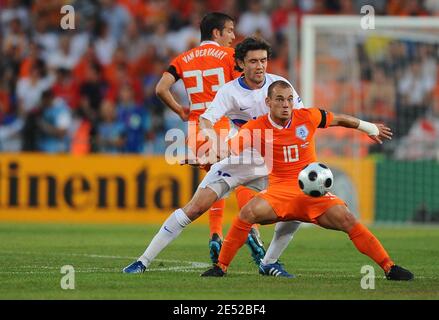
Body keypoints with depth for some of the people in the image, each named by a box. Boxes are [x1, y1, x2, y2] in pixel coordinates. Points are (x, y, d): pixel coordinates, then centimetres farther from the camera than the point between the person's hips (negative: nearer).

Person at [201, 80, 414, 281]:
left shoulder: (308, 118, -3)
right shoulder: (256, 128, -6)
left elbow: (340, 119, 15)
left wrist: (370, 128, 29)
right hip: (279, 190, -1)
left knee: (347, 220, -19)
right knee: (249, 213, -29)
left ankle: (389, 267, -10)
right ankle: (220, 267, -14)